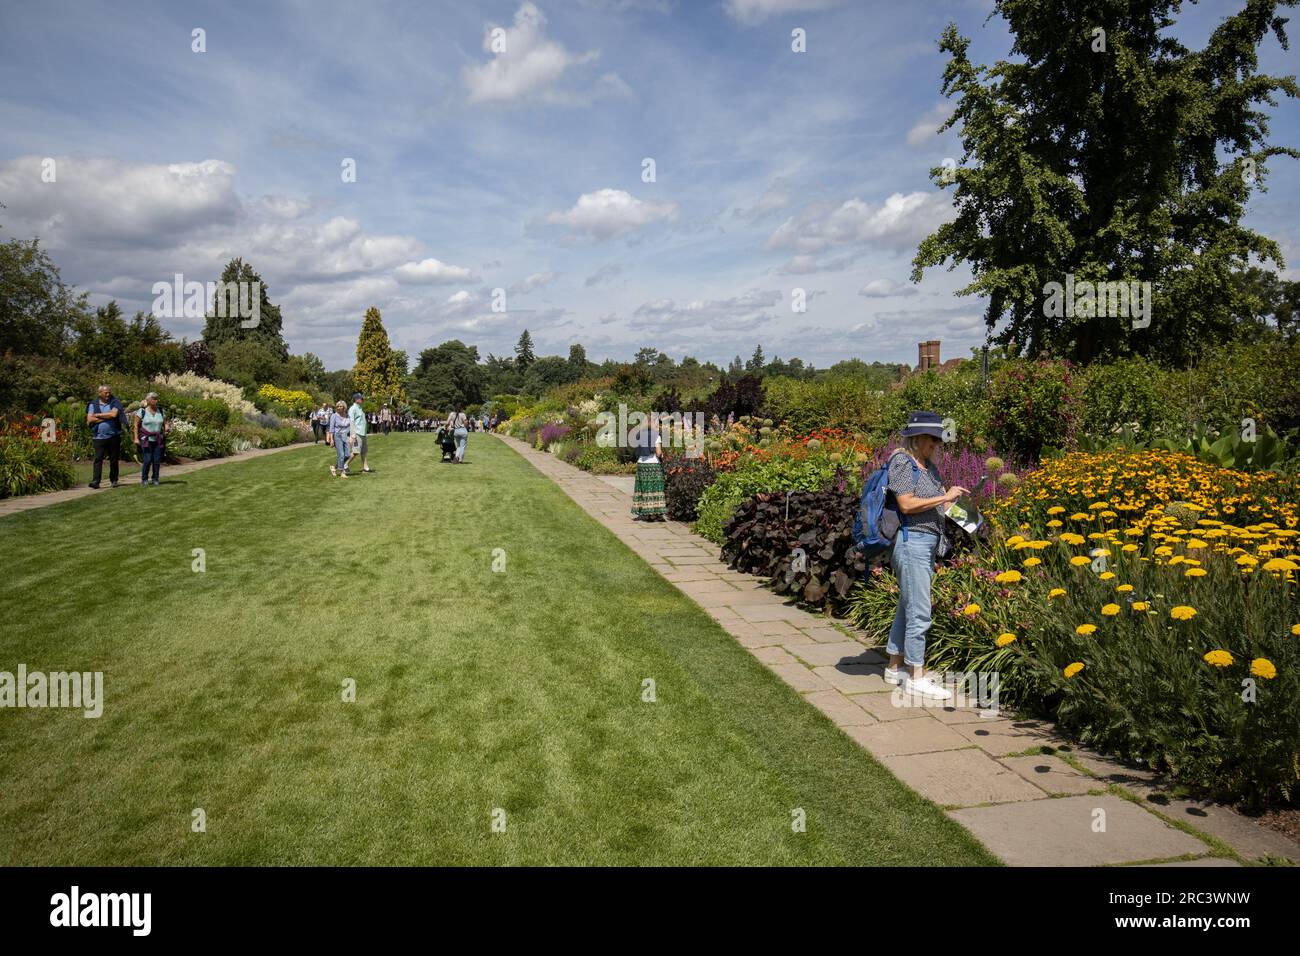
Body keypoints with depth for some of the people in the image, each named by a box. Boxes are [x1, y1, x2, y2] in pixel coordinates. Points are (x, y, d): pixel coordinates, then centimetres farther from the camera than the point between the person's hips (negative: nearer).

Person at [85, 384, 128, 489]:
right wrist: (107, 417, -8)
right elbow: (89, 419, -4)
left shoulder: (114, 403, 4)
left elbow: (114, 414, -14)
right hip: (99, 437, 0)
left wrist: (98, 415, -5)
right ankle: (95, 481, -11)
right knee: (98, 459, -7)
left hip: (114, 436, 0)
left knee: (114, 459, 7)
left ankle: (114, 480, 17)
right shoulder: (93, 405, 8)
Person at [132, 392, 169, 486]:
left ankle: (155, 479, 11)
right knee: (147, 460, -9)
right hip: (146, 439, -3)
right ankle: (144, 479, 6)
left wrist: (167, 427, -7)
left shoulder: (160, 411, 9)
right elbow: (135, 425, -1)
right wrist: (136, 438, -7)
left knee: (157, 460, 0)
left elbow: (165, 423, 17)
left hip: (158, 439, 3)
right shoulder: (142, 411, -2)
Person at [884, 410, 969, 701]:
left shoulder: (928, 465, 16)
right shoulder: (902, 462, -11)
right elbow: (906, 504, -19)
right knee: (919, 612, -7)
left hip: (927, 543, 10)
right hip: (911, 541, -10)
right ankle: (916, 677, 0)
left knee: (907, 607, 15)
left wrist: (953, 499, 0)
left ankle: (895, 667, 24)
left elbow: (936, 506, 18)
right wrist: (944, 497, -15)